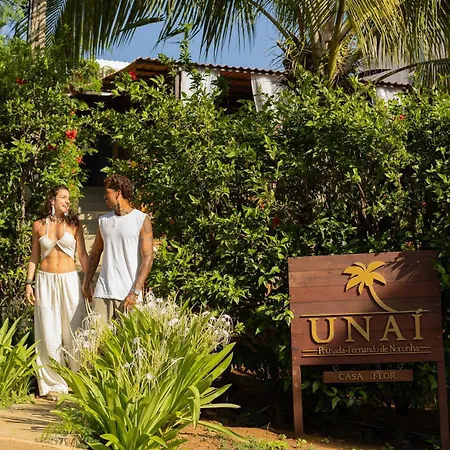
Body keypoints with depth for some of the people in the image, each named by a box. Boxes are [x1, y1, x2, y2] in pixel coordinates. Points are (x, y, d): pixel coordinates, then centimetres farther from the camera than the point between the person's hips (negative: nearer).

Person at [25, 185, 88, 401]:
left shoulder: (74, 225, 4)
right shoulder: (39, 225, 5)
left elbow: (83, 255, 4)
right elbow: (34, 257, 9)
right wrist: (29, 282, 1)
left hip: (69, 280, 0)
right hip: (45, 281, 0)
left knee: (73, 330, 2)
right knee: (49, 333, 1)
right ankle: (54, 384, 8)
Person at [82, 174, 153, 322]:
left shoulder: (142, 220, -3)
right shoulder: (103, 220, 13)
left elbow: (147, 258, -8)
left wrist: (135, 292, -14)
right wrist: (87, 283, 14)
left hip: (128, 293, -4)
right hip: (102, 291, 4)